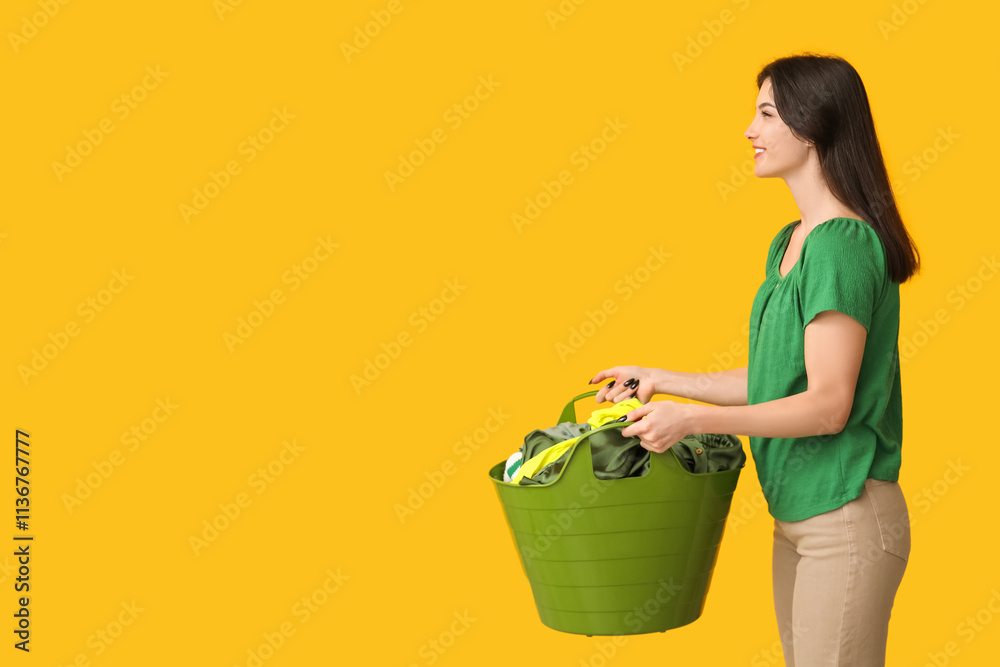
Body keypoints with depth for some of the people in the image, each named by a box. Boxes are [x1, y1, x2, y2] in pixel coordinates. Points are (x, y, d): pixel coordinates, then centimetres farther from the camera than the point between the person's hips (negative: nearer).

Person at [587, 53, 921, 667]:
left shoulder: (844, 246, -18)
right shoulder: (788, 243, 11)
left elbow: (828, 406, -21)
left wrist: (692, 418, -20)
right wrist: (661, 381, 14)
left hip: (848, 521, -9)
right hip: (798, 515, 9)